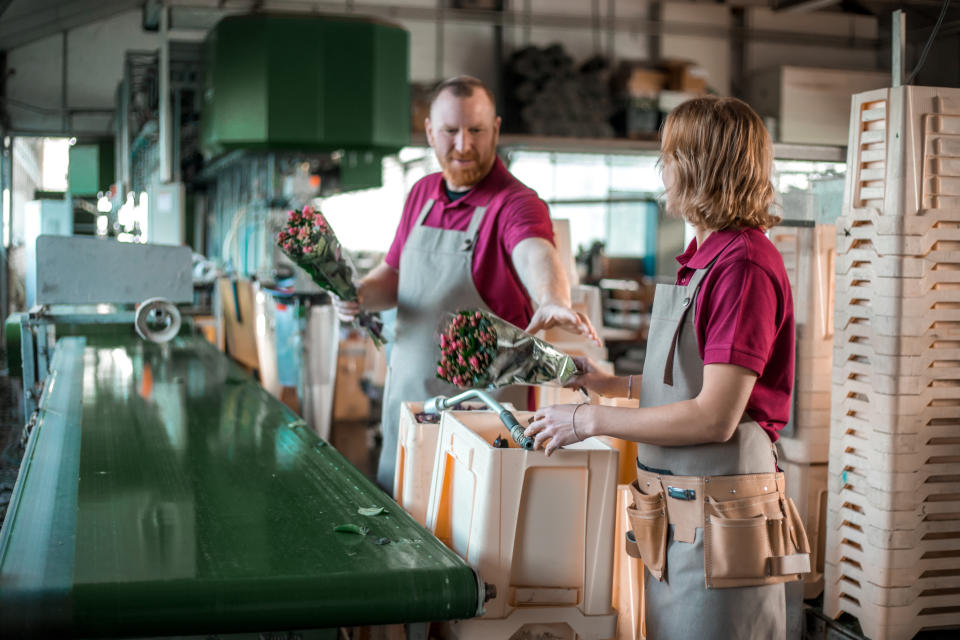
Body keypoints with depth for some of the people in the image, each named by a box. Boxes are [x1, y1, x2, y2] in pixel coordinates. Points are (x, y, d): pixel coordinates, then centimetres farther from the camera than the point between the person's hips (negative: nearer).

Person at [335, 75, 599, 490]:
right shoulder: (421, 195, 9)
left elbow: (534, 254, -35)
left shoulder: (515, 203, -14)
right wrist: (362, 293, -3)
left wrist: (552, 301, -57)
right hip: (406, 394, 7)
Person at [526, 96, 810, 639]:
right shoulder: (705, 257, 12)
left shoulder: (744, 265, -18)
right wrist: (616, 385, 16)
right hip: (676, 513, 9)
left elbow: (715, 417, -22)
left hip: (721, 518, -9)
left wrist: (591, 420, -16)